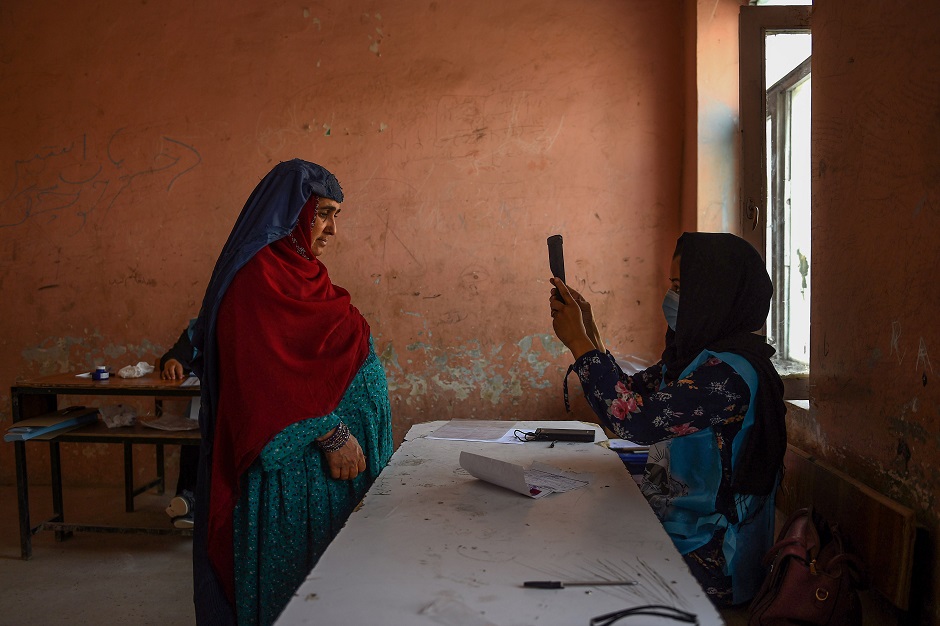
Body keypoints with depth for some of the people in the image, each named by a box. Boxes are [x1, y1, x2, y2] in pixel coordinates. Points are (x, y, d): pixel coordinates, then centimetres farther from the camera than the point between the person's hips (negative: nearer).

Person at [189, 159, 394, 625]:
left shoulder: (302, 273, 14)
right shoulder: (256, 277, -15)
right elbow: (266, 375, -22)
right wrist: (330, 433, -21)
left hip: (328, 461, 9)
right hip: (288, 461, -9)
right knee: (288, 580, 4)